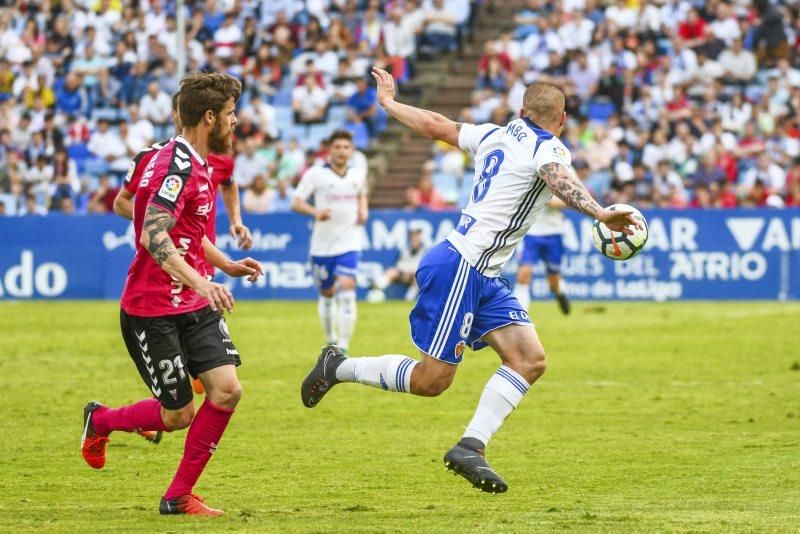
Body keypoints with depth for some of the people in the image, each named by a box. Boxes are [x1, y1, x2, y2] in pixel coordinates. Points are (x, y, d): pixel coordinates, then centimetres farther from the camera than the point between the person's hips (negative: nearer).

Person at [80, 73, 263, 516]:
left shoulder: (195, 164, 12)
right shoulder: (177, 165, -20)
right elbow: (153, 236, -32)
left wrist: (226, 265, 23)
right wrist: (199, 281, -41)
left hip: (195, 306, 9)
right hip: (153, 310, -9)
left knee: (227, 390, -7)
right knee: (178, 416, -1)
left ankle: (178, 497, 4)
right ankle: (100, 420, 29)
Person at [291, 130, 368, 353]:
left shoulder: (358, 173, 5)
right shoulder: (316, 174, -6)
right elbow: (296, 203, -9)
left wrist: (363, 210, 5)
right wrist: (315, 211, -28)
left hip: (349, 242, 1)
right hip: (322, 243, -1)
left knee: (347, 290, -17)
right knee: (327, 294, 11)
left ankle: (343, 348, -18)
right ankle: (331, 341, 34)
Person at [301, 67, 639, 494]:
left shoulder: (495, 135, 12)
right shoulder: (548, 149, -11)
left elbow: (436, 125, 22)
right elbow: (560, 180, -34)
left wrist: (388, 103, 40)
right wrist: (601, 214, -52)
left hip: (482, 279, 10)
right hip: (460, 268, -10)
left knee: (530, 359, -2)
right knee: (432, 379, -4)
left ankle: (470, 447, -6)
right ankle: (338, 367, 13)